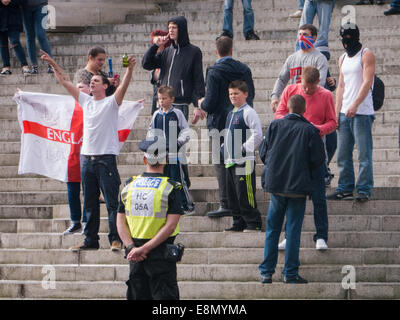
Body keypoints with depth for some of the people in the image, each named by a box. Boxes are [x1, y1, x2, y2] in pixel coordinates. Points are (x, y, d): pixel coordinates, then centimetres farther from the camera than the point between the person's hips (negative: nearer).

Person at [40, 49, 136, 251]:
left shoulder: (111, 102, -1)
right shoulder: (85, 101, 15)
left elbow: (124, 86, -17)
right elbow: (66, 83, 18)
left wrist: (130, 68, -33)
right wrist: (53, 64, 14)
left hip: (106, 158, -6)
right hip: (87, 157, 6)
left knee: (112, 202, -6)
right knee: (89, 203, 10)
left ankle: (116, 239, -5)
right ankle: (90, 241, 14)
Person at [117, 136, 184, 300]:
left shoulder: (129, 185, 5)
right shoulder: (171, 188, -8)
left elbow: (120, 221, 1)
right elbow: (170, 226, -15)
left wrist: (131, 247, -6)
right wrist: (145, 249, -15)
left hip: (135, 254, 4)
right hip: (161, 254, -4)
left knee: (138, 295, 11)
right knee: (164, 296, -1)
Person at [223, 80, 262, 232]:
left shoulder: (248, 112, -9)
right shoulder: (231, 114, 18)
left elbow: (257, 134, -15)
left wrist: (244, 149, -16)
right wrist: (224, 147, 15)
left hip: (244, 161, -9)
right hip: (230, 161, 9)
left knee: (245, 194, -9)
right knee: (232, 193, 10)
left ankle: (253, 223, -3)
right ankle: (239, 223, 18)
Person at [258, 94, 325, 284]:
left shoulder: (275, 125, 0)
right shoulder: (310, 130, -6)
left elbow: (263, 153, 4)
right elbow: (318, 160, -5)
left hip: (275, 184, 2)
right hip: (298, 186, -2)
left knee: (272, 229, 11)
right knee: (293, 230, 3)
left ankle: (266, 272, 10)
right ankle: (290, 273, 3)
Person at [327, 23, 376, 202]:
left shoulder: (366, 55, -2)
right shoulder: (343, 59, 18)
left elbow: (367, 82, -12)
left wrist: (355, 105, -22)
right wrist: (337, 112, 9)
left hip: (362, 112, -7)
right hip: (345, 112, 7)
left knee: (364, 154, -6)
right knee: (343, 154, 6)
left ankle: (364, 190, -3)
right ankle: (345, 189, 12)